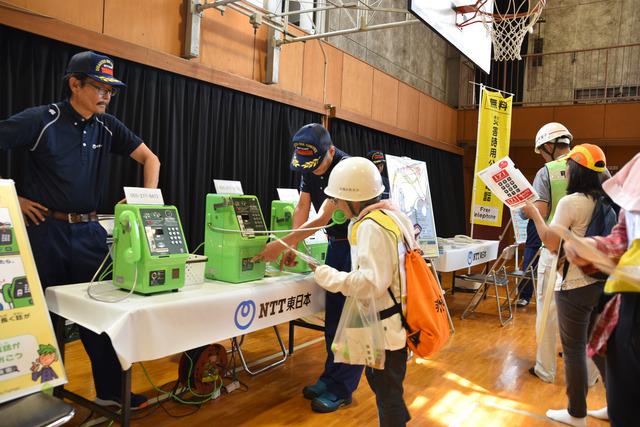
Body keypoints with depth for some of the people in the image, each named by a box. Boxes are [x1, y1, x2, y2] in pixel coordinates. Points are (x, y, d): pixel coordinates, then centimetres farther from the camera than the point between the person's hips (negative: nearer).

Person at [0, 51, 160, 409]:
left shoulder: (107, 127, 5)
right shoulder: (40, 120, -8)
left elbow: (150, 159, 12)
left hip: (89, 231, 4)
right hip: (46, 230, -4)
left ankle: (111, 389, 19)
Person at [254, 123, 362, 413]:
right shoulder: (309, 169, -1)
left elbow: (322, 218, -30)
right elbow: (302, 208, -1)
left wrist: (283, 243, -34)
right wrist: (292, 247, -12)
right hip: (337, 242, 7)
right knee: (333, 313, 11)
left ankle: (342, 388, 5)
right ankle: (332, 375, 23)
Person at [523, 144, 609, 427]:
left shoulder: (570, 202, -16)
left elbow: (552, 245, -15)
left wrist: (534, 214, -6)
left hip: (575, 286, -7)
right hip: (603, 282, 7)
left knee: (574, 349, 5)